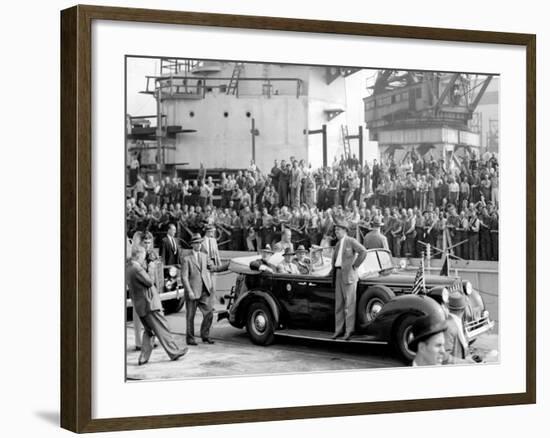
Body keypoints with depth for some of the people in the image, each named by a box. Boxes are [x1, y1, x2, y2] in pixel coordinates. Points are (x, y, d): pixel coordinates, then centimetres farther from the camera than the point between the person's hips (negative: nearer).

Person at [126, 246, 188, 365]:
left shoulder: (128, 269, 13)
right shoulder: (137, 269, -18)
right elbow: (149, 282, -17)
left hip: (140, 306, 10)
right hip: (149, 303, -10)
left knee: (149, 330, 16)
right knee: (162, 328, -3)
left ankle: (143, 357, 11)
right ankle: (173, 352, 1)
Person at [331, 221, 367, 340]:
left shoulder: (351, 241, -5)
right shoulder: (338, 244, 18)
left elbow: (363, 251, -17)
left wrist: (354, 265, -13)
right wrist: (334, 274, 16)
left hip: (348, 274, -8)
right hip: (338, 275, 8)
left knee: (349, 304, -6)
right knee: (339, 304, 8)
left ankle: (349, 330, -4)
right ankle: (339, 329, 11)